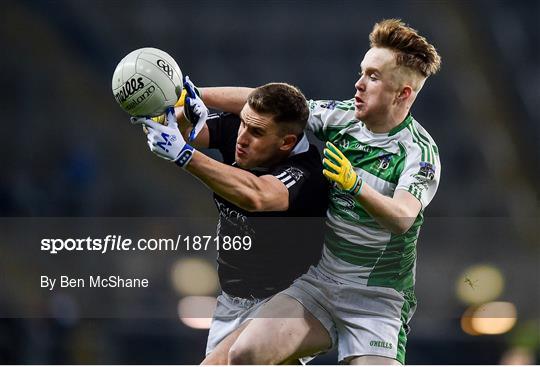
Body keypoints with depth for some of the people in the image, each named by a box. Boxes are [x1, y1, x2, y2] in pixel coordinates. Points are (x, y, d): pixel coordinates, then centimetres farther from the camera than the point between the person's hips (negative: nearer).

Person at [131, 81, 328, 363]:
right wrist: (186, 115, -39)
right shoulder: (232, 129, -8)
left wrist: (182, 154, -54)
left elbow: (255, 196, -49)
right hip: (230, 297, 7)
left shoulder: (305, 174, -30)